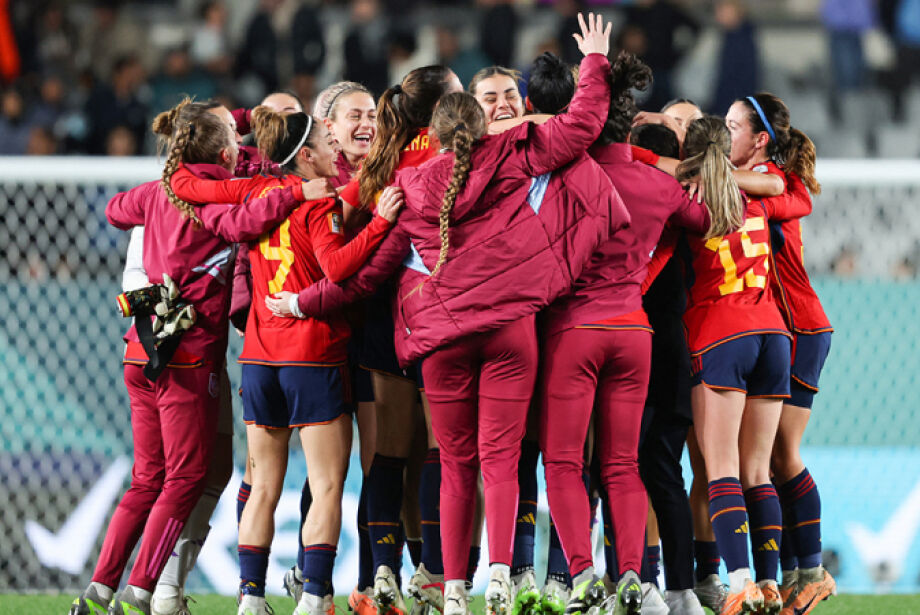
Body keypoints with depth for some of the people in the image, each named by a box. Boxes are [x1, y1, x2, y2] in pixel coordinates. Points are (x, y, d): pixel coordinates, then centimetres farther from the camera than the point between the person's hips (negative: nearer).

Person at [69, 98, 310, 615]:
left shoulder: (159, 193, 11)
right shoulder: (212, 197, -10)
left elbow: (117, 210, 32)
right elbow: (244, 223, -32)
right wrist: (297, 193, -32)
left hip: (144, 353, 8)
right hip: (190, 356, -8)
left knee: (149, 478, 14)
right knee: (187, 476, -2)